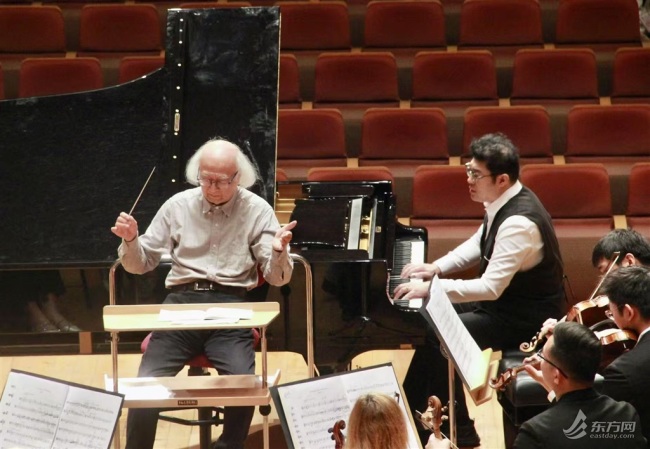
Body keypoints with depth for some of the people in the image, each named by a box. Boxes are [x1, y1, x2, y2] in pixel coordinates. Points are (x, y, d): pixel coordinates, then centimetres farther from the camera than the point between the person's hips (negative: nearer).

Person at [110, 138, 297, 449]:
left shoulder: (257, 210, 4)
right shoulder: (178, 205, 9)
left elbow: (277, 278, 1)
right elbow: (141, 265, 14)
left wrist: (279, 251, -21)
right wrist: (130, 240, -8)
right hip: (181, 304, 1)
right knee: (145, 384, -21)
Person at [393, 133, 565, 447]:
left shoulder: (519, 222, -30)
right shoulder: (502, 201, -1)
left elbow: (490, 288, -34)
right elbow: (478, 245, 16)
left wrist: (430, 288, -30)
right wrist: (436, 267, 2)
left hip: (525, 318, -10)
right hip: (502, 297, 10)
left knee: (437, 337, -18)